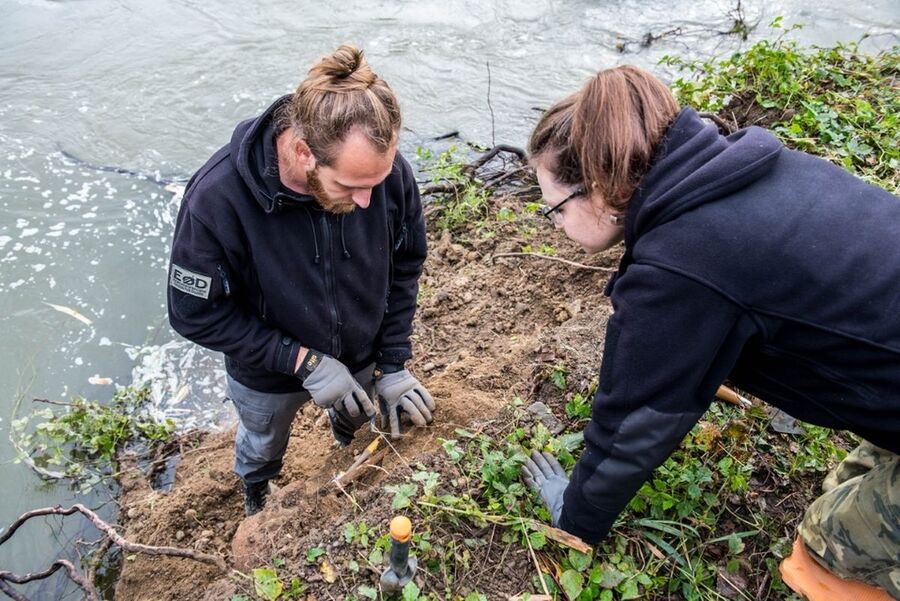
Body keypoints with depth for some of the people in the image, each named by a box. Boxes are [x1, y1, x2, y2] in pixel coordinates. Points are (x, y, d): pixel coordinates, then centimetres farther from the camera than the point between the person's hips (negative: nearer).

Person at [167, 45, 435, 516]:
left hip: (360, 358, 2)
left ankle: (348, 450, 71)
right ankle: (256, 498, 67)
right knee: (263, 447, 31)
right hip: (267, 376, -1)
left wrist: (392, 365, -14)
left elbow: (405, 266, -13)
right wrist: (303, 361, -30)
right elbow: (196, 314, -25)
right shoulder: (216, 198, -37)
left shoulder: (386, 169, -29)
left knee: (355, 422, 33)